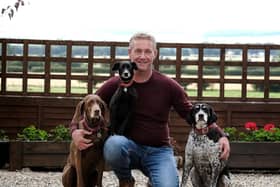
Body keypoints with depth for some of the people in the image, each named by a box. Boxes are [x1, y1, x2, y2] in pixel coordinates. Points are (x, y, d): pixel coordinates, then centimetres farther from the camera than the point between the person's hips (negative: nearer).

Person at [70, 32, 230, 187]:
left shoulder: (168, 86, -5)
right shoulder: (115, 84, -5)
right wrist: (76, 131, -19)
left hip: (158, 151, 0)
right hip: (128, 148, 0)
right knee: (113, 144, -35)